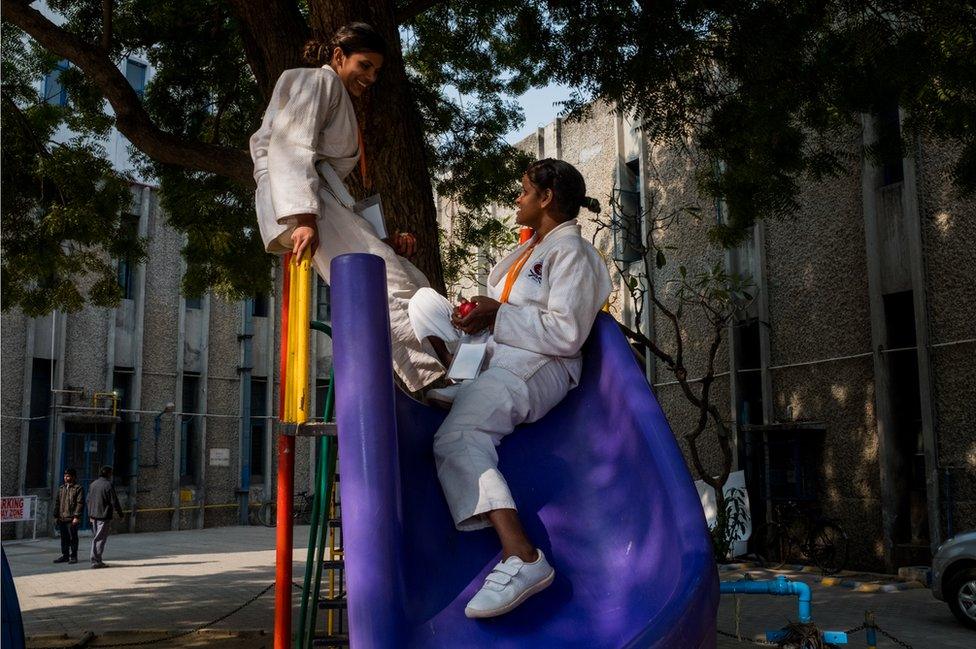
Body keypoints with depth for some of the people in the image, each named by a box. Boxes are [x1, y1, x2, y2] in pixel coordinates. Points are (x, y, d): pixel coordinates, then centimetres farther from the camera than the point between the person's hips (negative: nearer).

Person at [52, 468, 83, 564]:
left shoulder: (78, 488, -4)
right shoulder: (61, 488, 16)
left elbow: (80, 503, -10)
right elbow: (57, 502, 20)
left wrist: (76, 516, -16)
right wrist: (56, 516, 14)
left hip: (72, 519, -6)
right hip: (62, 518, 6)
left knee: (73, 538, -1)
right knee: (64, 538, 11)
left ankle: (73, 556, 5)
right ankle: (65, 555, 20)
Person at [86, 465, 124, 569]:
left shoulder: (92, 485, 11)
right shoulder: (108, 485, -13)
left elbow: (89, 501, 16)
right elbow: (114, 502, -12)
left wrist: (90, 515, 21)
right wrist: (120, 514, -1)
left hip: (94, 515, 8)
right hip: (104, 516, -8)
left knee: (95, 538, 14)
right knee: (100, 538, -5)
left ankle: (96, 560, 17)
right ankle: (96, 561, -6)